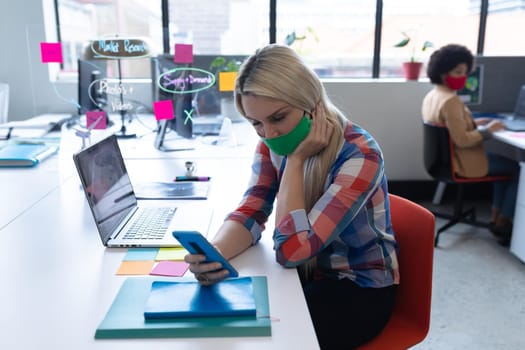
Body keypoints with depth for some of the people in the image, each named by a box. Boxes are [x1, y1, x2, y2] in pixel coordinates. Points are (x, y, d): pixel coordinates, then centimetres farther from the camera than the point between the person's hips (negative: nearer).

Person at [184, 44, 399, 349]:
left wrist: (296, 160, -29)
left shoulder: (359, 155, -27)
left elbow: (292, 250, -30)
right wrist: (215, 251, -35)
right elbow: (250, 213, -15)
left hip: (361, 287, -4)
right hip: (308, 273, 5)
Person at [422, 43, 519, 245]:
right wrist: (488, 130, -15)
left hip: (446, 159, 10)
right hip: (461, 164, -10)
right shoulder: (451, 100, -26)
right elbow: (462, 140, -28)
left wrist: (475, 123, 8)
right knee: (518, 167, 4)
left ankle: (496, 218, 24)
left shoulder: (432, 96, 5)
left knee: (506, 161, 25)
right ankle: (503, 223, 14)